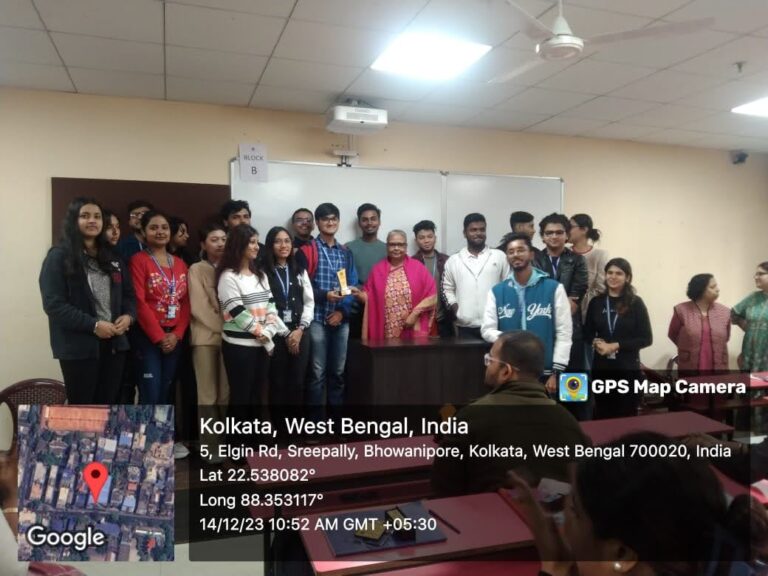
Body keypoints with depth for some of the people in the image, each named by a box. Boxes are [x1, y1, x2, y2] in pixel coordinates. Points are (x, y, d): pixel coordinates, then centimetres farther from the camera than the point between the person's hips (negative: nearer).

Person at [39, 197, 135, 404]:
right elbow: (53, 304, -12)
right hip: (79, 346, -5)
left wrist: (128, 316, -6)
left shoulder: (112, 257, 15)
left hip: (114, 343, 5)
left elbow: (129, 293, 15)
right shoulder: (59, 256, -3)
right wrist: (93, 325, -19)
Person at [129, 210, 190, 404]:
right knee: (150, 395, -6)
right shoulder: (138, 260, -4)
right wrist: (159, 337, -13)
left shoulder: (180, 263, 13)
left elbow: (186, 302, 8)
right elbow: (139, 302, -11)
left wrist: (177, 334, -4)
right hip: (148, 337, -5)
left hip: (175, 337, 5)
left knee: (165, 393, 11)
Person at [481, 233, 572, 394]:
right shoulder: (497, 291, 6)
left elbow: (564, 332, -3)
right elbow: (487, 330, 1)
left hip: (544, 373, -1)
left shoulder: (554, 288, -1)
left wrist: (557, 372, -8)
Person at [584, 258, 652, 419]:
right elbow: (587, 333, 11)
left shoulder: (636, 303, -2)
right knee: (602, 415, 9)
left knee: (627, 416, 6)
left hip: (628, 369, -2)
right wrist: (596, 342, -11)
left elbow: (646, 338, -5)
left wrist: (616, 346, -13)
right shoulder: (596, 302, 4)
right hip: (601, 368, 2)